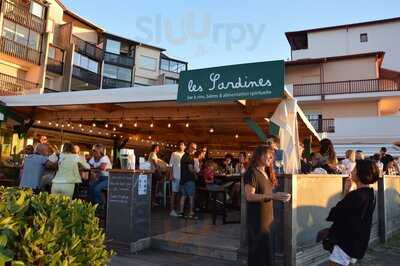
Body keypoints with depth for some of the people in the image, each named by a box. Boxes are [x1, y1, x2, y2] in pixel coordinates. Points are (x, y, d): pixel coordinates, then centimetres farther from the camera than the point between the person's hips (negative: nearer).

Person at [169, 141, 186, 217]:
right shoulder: (174, 154, 1)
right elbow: (171, 165, 0)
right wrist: (171, 175, -7)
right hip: (176, 176, -3)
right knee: (174, 193, 1)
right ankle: (172, 210, 7)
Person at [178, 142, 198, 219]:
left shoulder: (183, 156, 16)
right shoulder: (189, 157, -14)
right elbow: (190, 168, -20)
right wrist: (195, 173, -3)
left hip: (183, 179, 9)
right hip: (189, 179, -9)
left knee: (183, 196, 10)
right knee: (191, 196, -3)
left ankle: (181, 212, 12)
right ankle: (191, 213, -1)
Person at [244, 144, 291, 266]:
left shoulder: (266, 172, 13)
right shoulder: (252, 173, -14)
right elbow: (249, 196, -22)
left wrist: (279, 197, 3)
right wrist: (272, 196, -26)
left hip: (268, 218, 8)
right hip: (257, 219, -8)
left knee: (266, 250, 12)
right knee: (259, 252, -2)